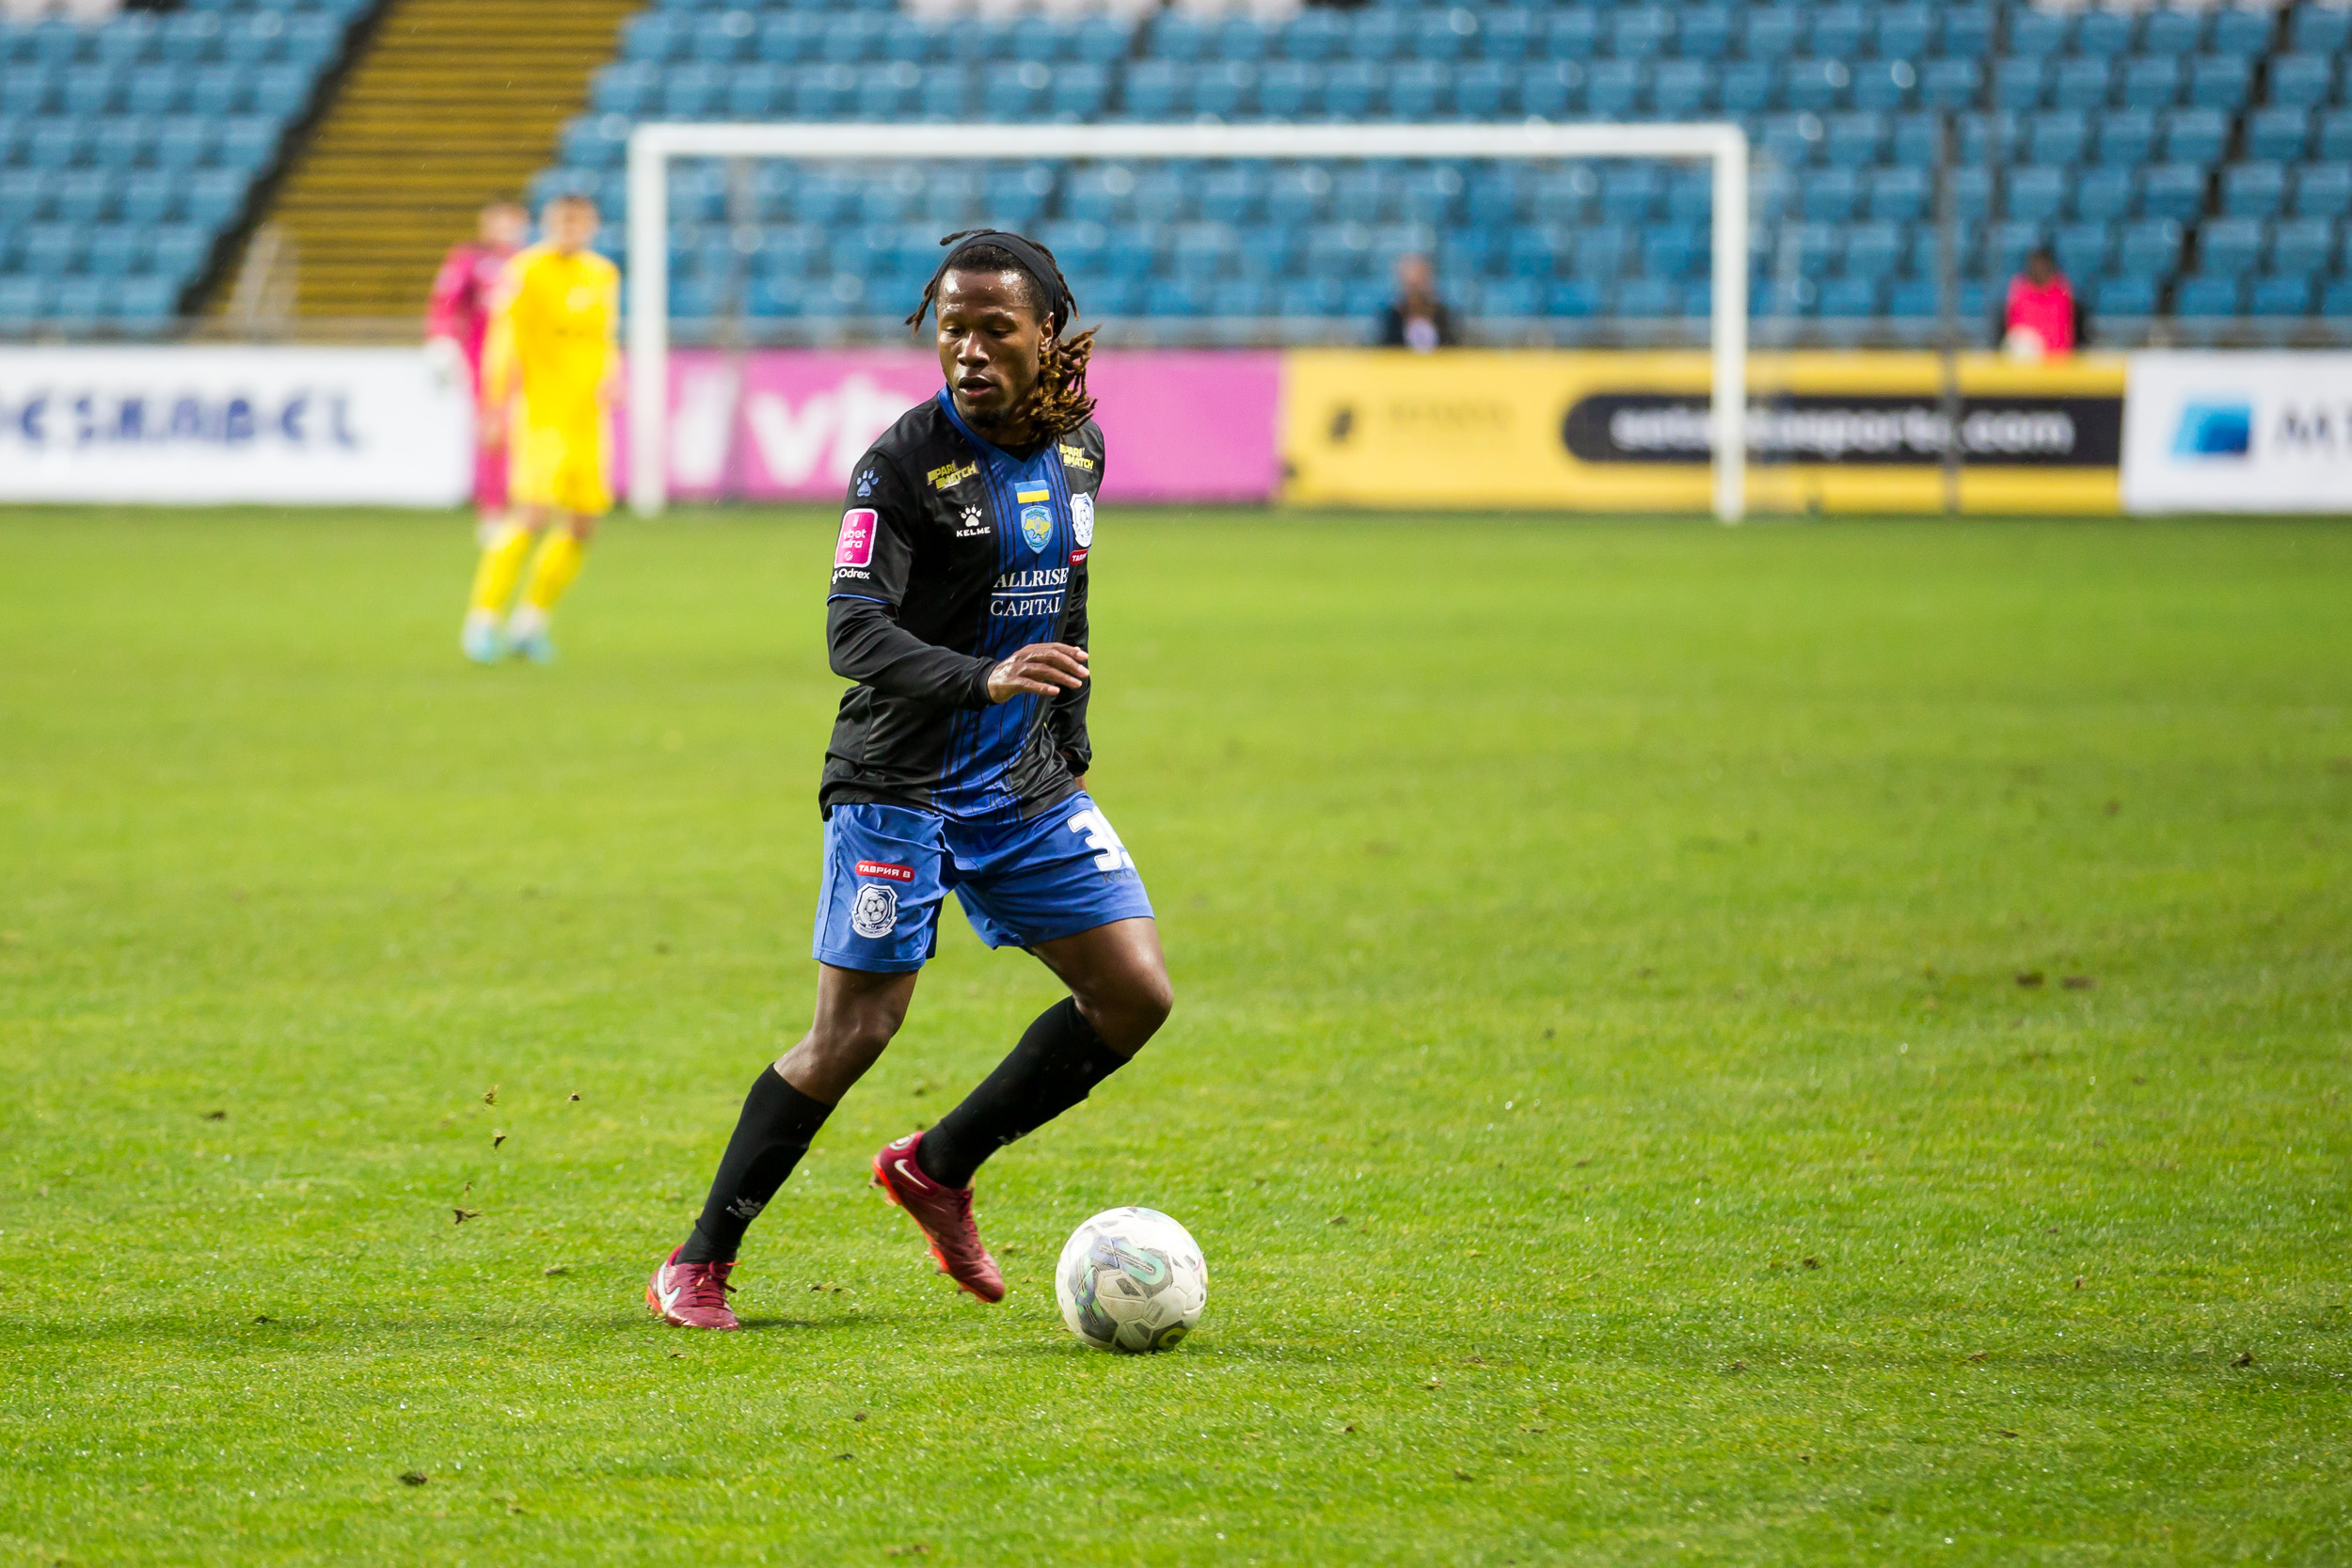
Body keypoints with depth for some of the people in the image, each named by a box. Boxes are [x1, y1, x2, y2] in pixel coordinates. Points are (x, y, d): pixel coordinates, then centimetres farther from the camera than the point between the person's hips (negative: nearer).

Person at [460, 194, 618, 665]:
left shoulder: (603, 276, 13)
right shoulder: (526, 271, -6)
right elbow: (501, 342, -8)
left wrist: (608, 376, 4)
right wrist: (495, 410, -13)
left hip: (586, 416, 6)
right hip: (540, 410, -6)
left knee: (582, 526, 4)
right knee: (535, 514, -18)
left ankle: (530, 621, 18)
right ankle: (481, 621, -11)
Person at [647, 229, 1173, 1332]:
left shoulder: (1079, 447, 6)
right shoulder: (904, 464, -15)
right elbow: (853, 631, -25)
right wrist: (984, 679, -40)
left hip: (1028, 788, 6)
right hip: (900, 783, -6)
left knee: (1135, 994, -1)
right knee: (853, 1032, -10)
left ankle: (938, 1168, 16)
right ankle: (697, 1267, 2)